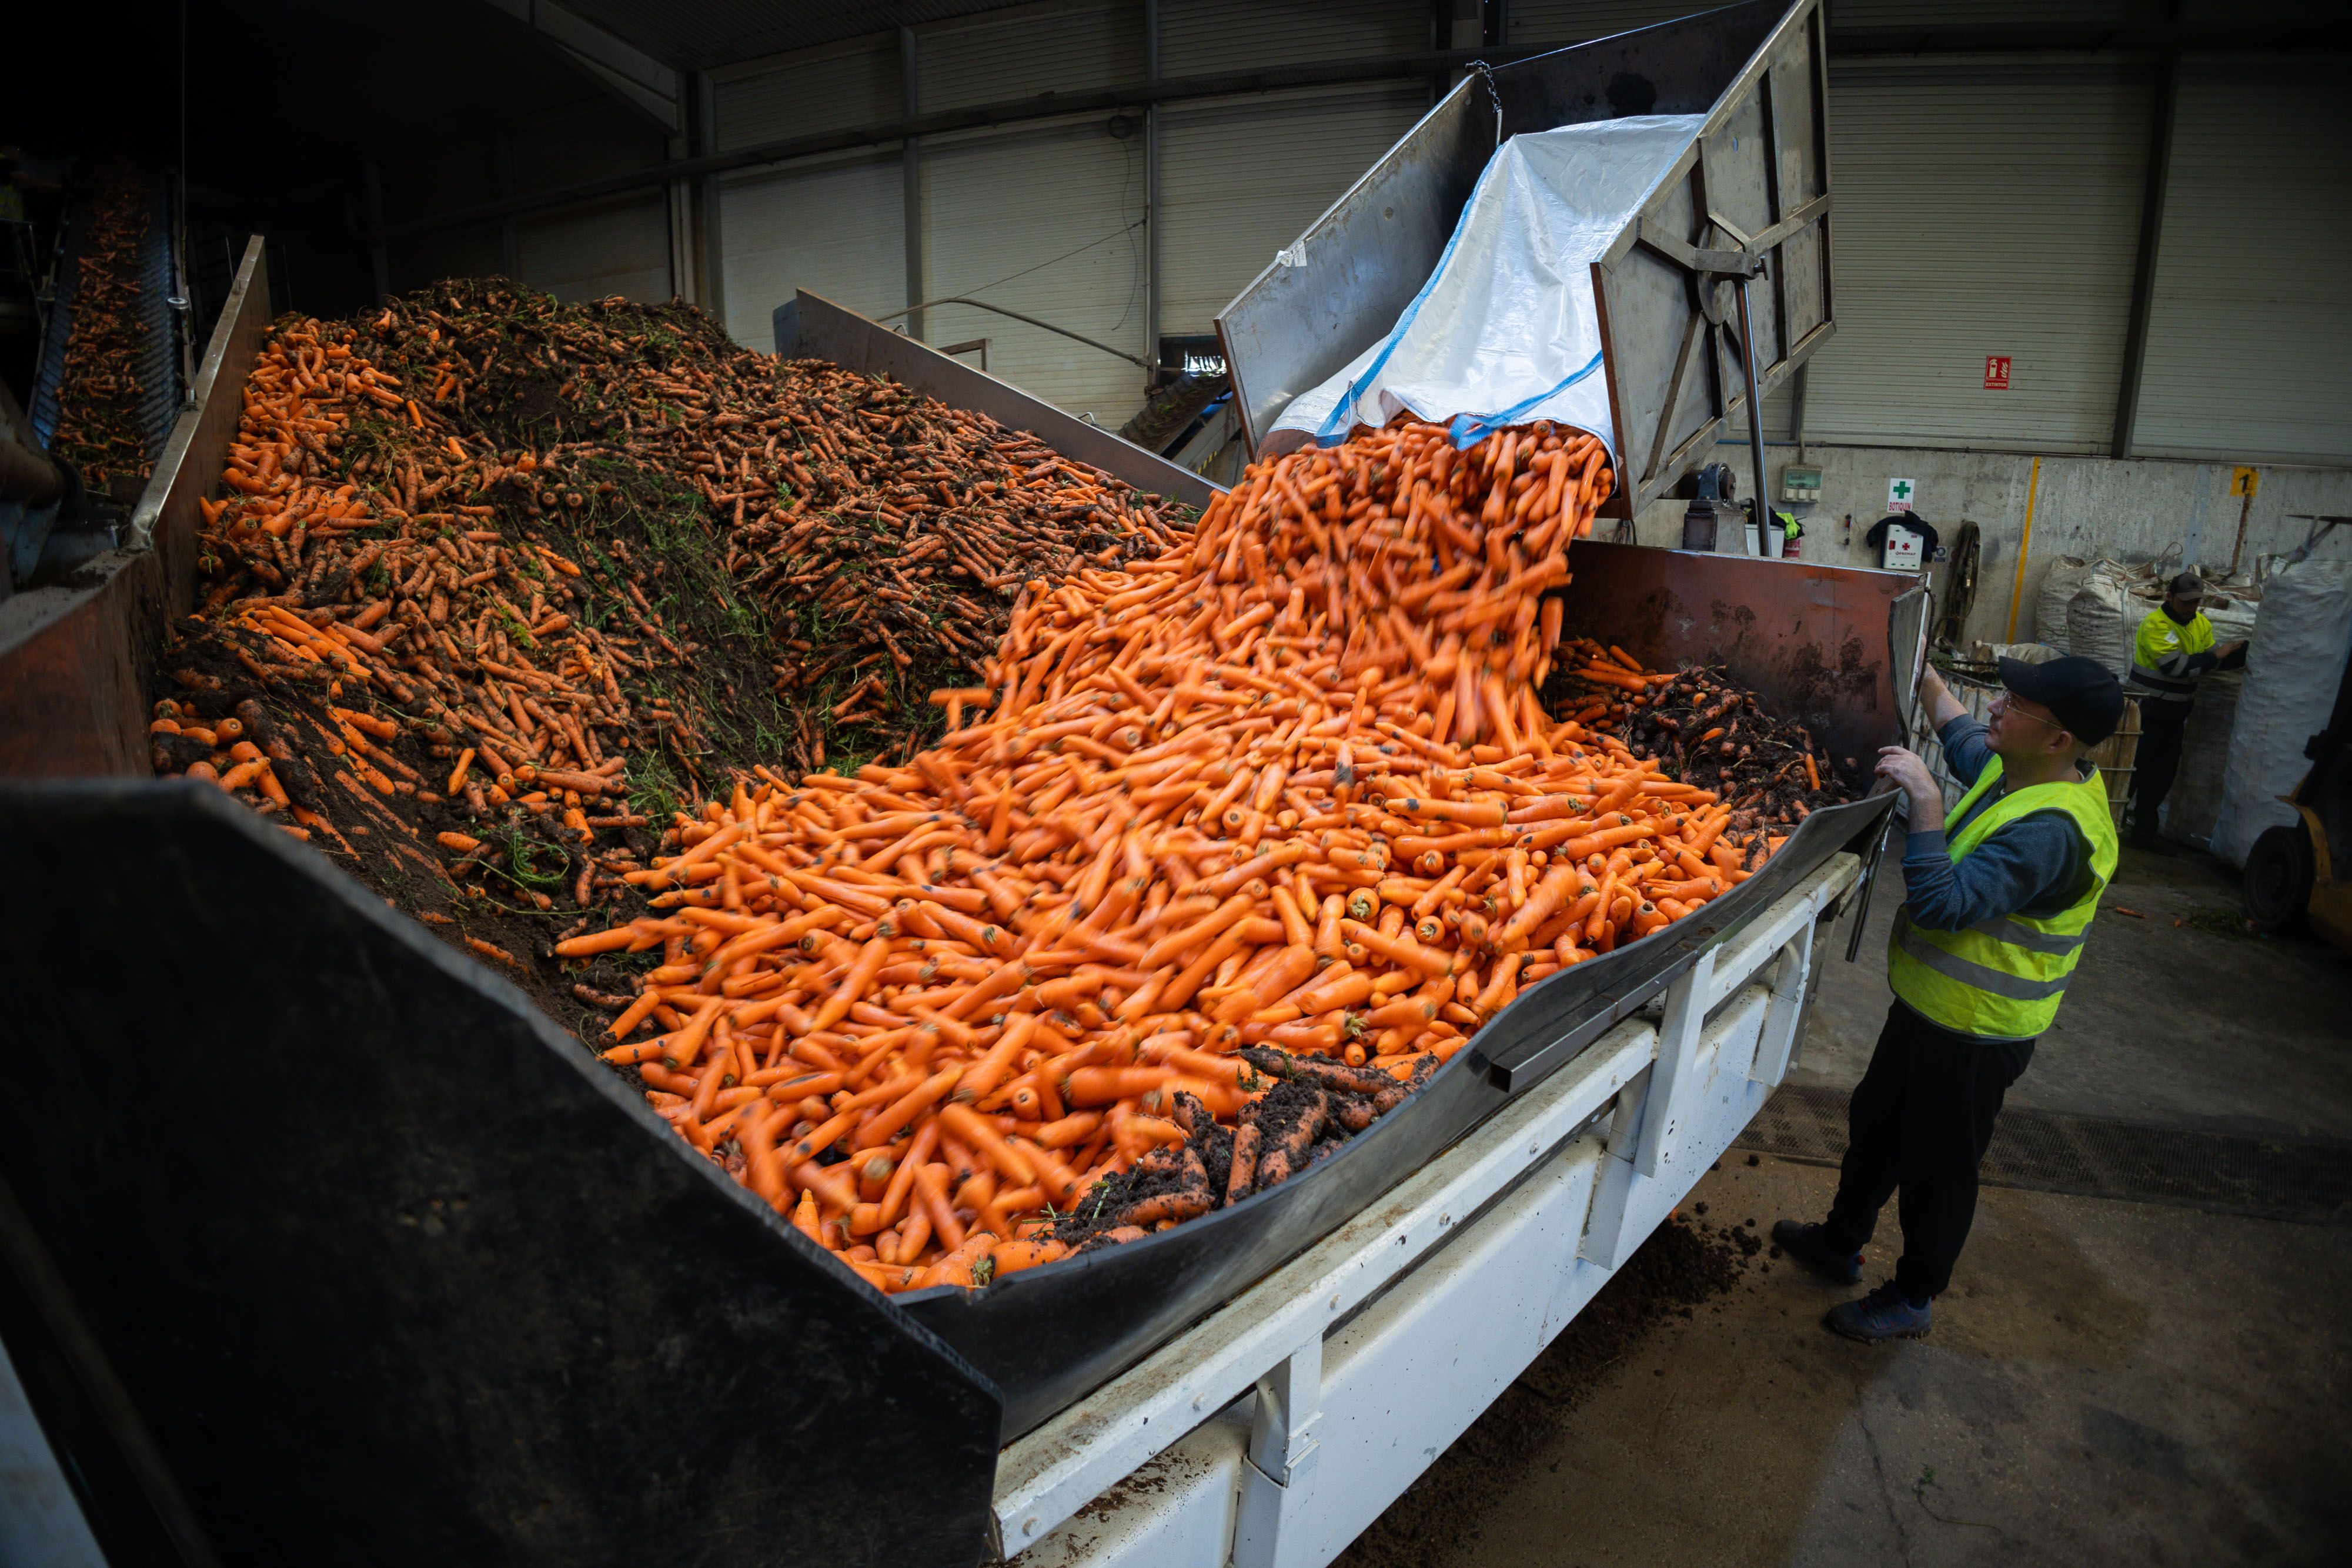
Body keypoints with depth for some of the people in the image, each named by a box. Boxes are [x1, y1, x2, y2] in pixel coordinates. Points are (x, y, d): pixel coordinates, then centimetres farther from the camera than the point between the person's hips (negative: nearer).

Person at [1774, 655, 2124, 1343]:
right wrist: (1929, 682, 23)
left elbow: (1945, 904, -39)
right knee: (1875, 1124, 26)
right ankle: (1842, 1241, 47)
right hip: (1931, 1005, 10)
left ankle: (1913, 1298, 32)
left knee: (1937, 1165, 10)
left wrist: (1925, 802, -39)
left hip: (1974, 1034, -10)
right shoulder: (2013, 771, -1)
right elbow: (1967, 745, 24)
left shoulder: (2052, 830, -32)